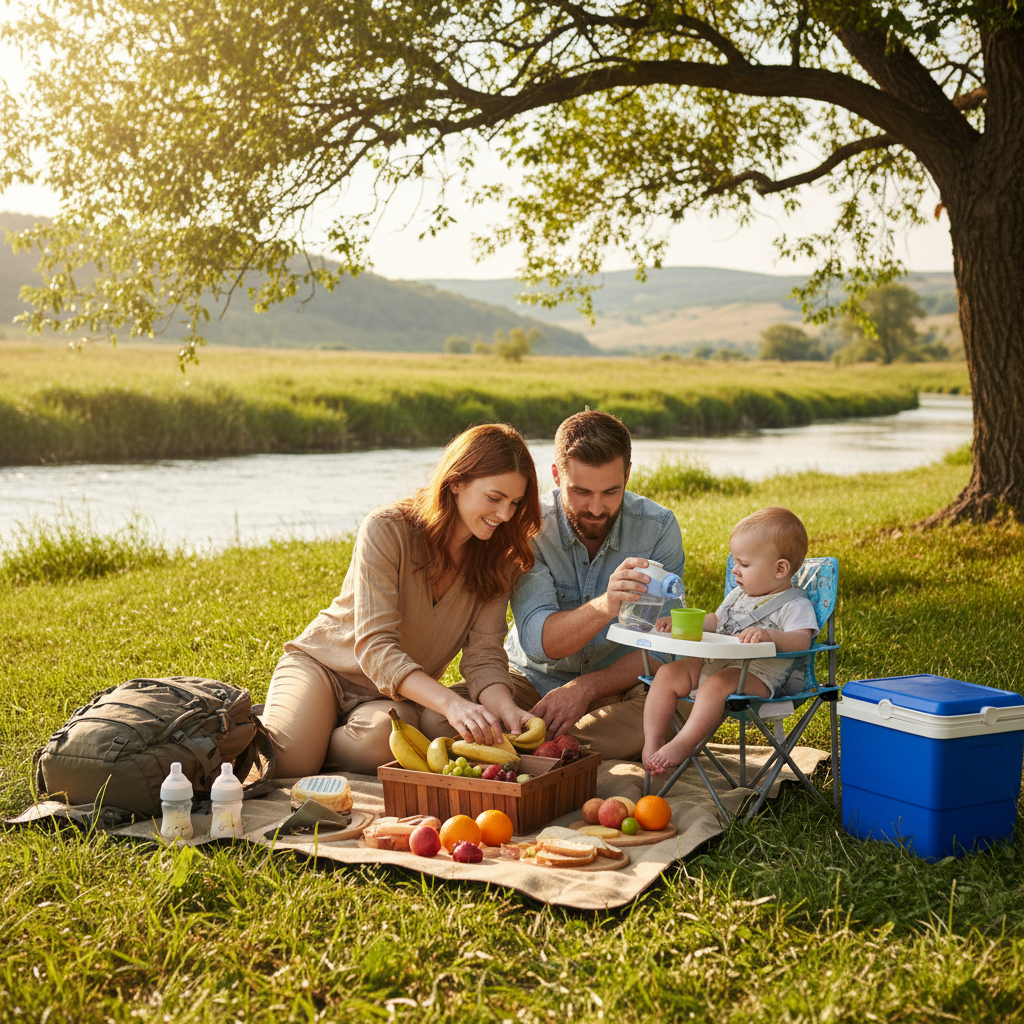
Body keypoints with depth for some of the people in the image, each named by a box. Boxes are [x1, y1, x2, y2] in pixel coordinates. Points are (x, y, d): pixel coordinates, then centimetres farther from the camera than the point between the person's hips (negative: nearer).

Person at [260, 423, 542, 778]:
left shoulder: (500, 559, -7)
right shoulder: (386, 530, -22)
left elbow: (484, 655, -11)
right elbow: (375, 647, -30)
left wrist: (504, 707, -36)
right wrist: (450, 702, -45)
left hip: (399, 695, 3)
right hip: (323, 664, -3)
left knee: (379, 739, -34)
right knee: (283, 764, -29)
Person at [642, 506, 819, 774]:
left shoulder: (795, 605, -4)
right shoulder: (738, 594, 22)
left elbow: (802, 641, -19)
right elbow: (715, 621, 33)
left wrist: (769, 636, -39)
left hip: (758, 674, -8)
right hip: (715, 662, 8)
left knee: (715, 685, -36)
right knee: (668, 673, -9)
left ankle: (683, 744, -32)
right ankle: (653, 738, -10)